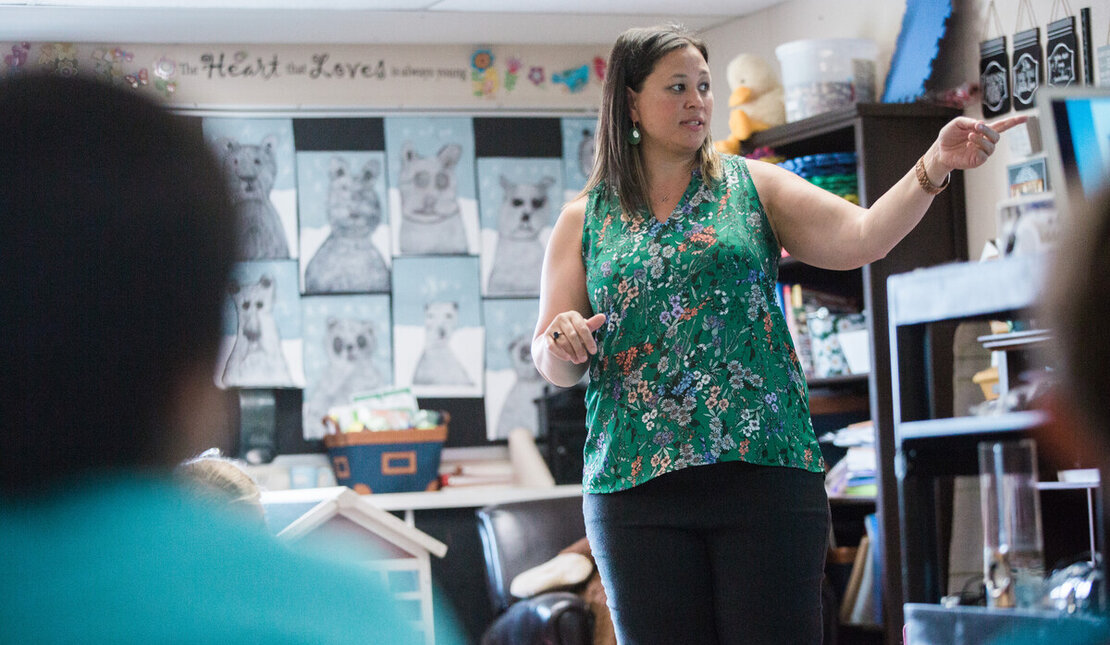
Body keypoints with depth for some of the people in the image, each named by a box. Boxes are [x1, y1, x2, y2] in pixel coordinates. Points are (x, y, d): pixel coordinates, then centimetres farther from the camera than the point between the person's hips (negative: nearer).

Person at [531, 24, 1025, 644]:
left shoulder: (753, 186, 10)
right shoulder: (584, 220, 11)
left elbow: (862, 236, -3)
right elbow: (553, 366, 10)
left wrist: (933, 168, -17)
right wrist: (561, 347, -12)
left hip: (765, 470, 0)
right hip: (635, 482, 1)